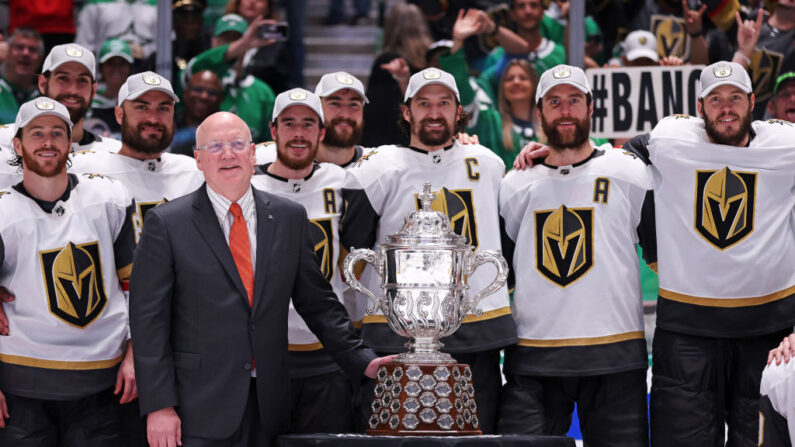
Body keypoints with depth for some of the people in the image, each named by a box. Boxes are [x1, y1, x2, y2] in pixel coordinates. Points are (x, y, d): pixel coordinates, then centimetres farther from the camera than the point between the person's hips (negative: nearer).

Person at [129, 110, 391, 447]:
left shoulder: (290, 218, 11)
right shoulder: (166, 224, 0)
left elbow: (318, 303, 15)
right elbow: (149, 320, -4)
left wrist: (362, 362, 5)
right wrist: (159, 406, -10)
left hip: (268, 407, 3)